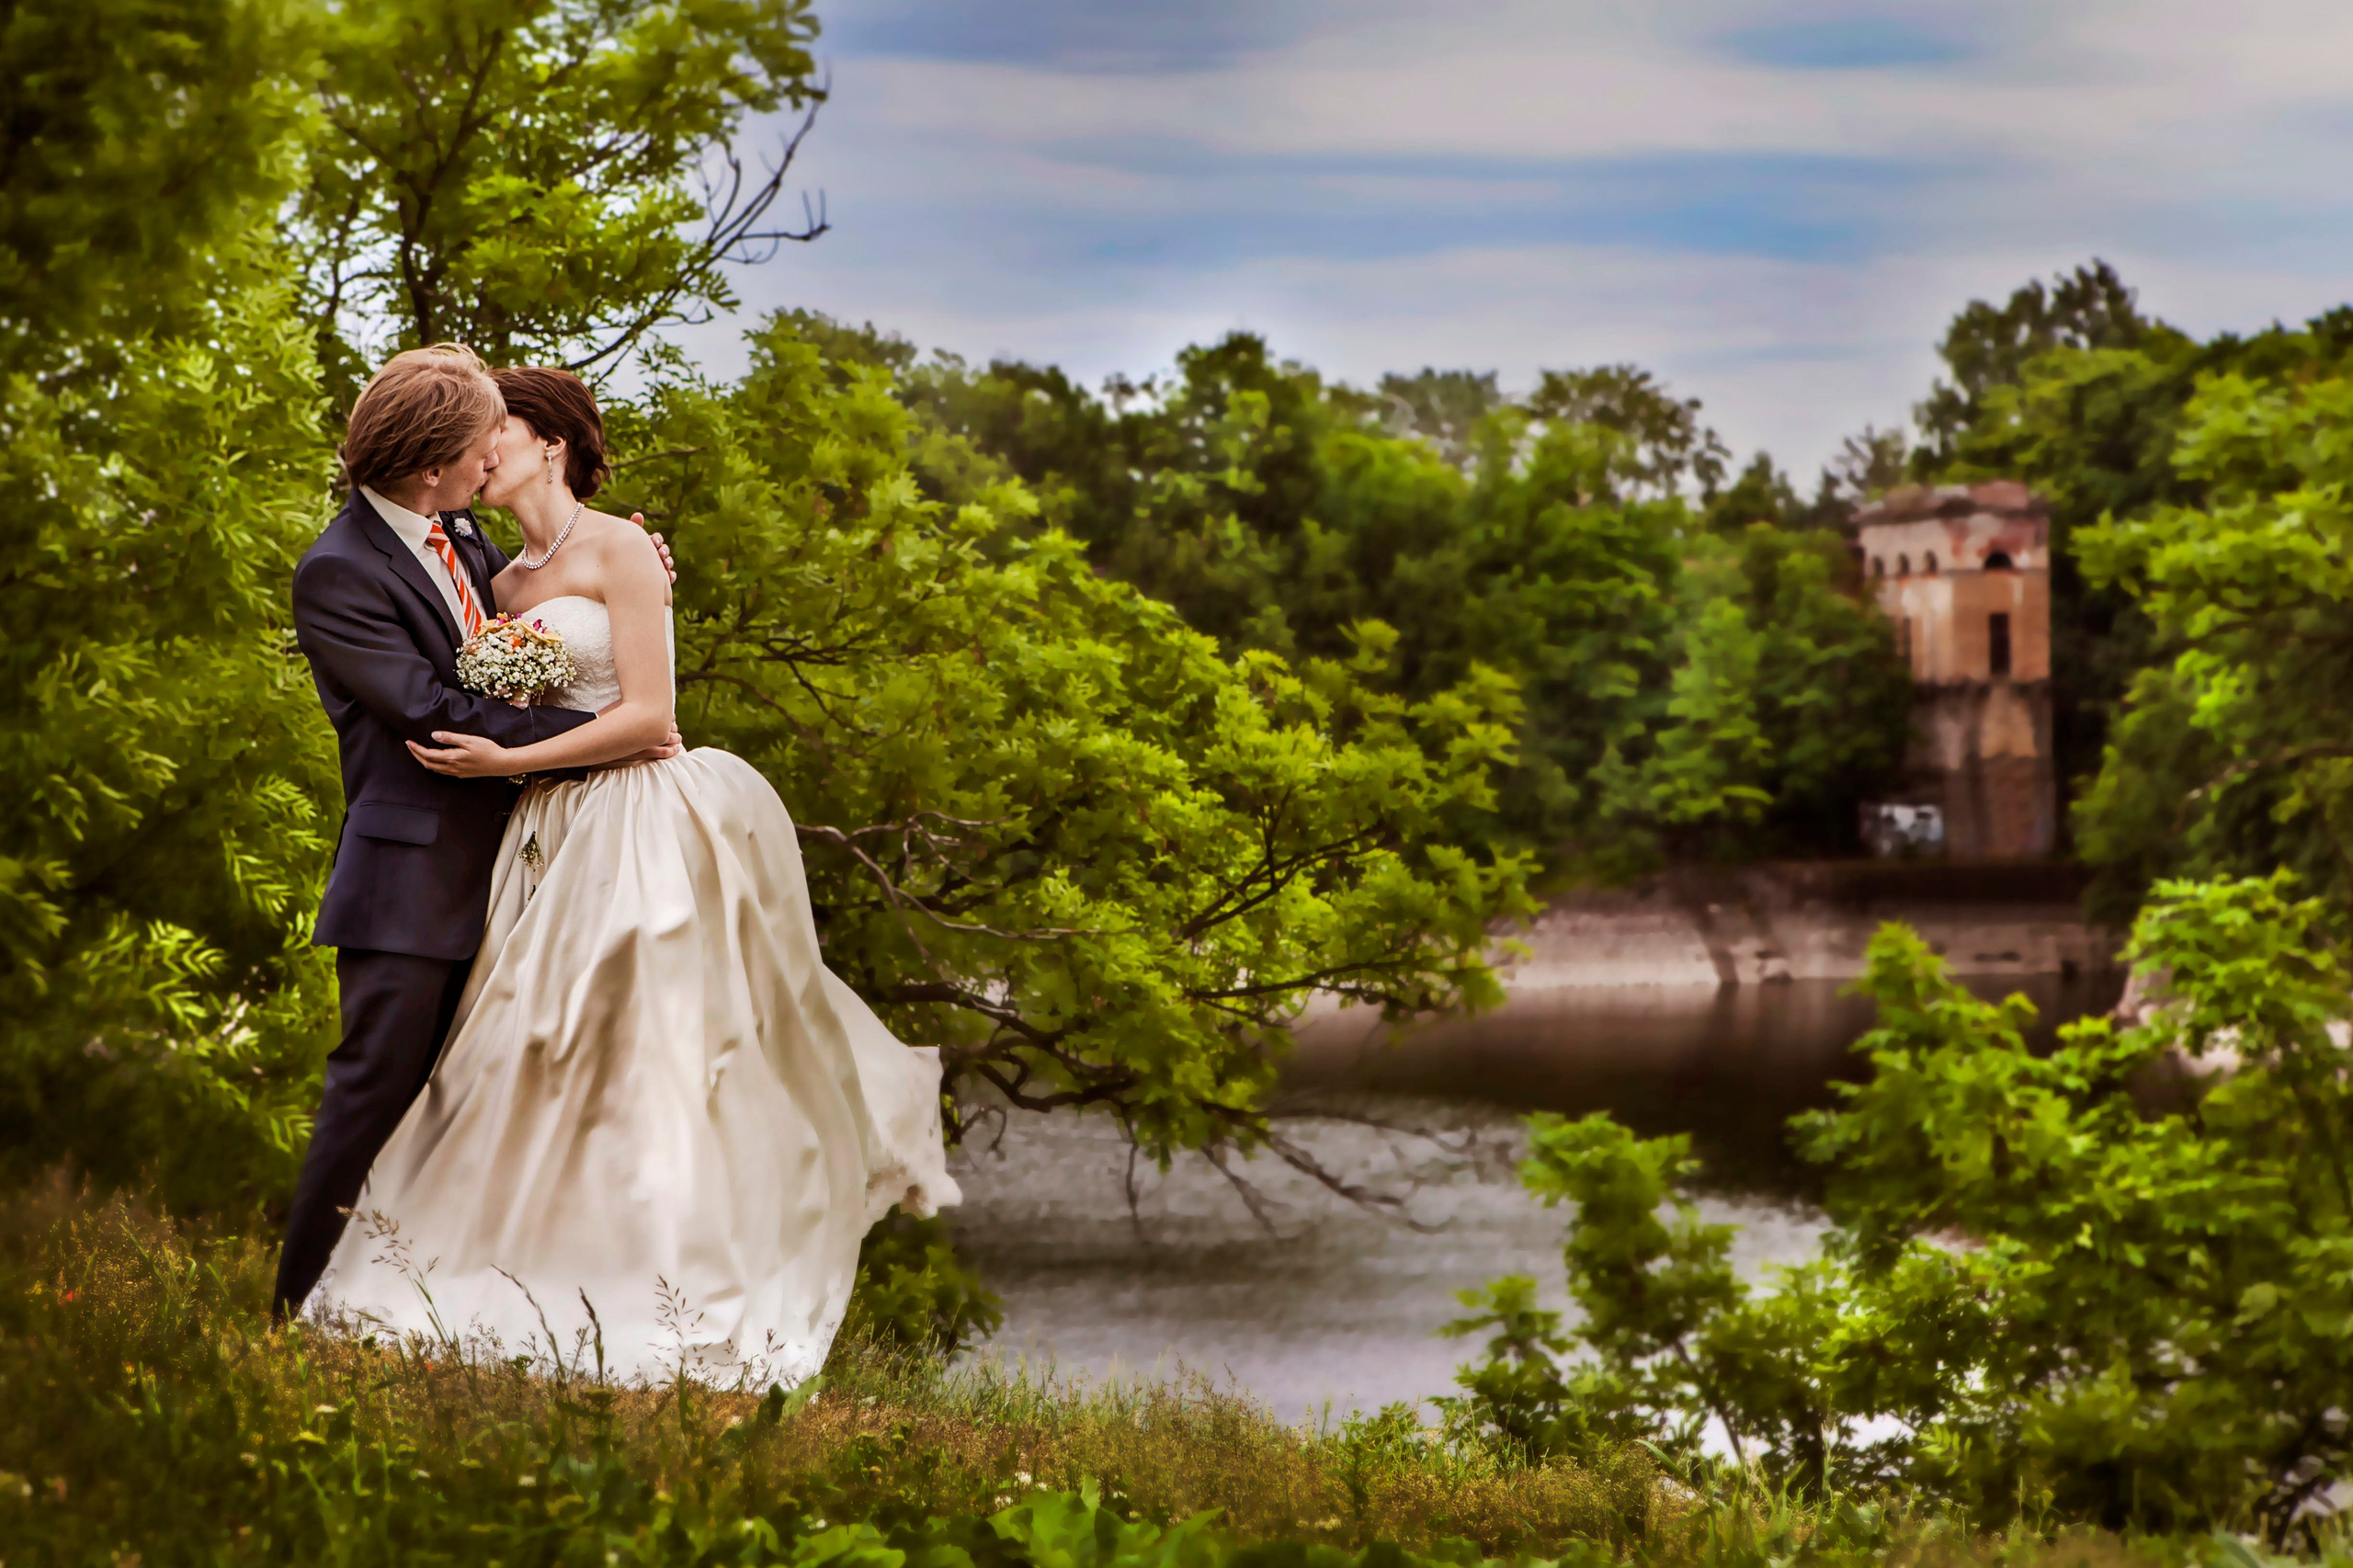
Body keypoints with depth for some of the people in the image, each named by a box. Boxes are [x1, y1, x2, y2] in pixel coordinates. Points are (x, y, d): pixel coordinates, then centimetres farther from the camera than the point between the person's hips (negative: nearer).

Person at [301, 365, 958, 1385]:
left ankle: (657, 1325, -9)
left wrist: (508, 761, -15)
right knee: (544, 1069, 2)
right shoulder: (507, 583, 18)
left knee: (639, 1062, -10)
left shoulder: (617, 550, -5)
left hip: (636, 830, -8)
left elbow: (647, 714, -12)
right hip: (548, 842, 8)